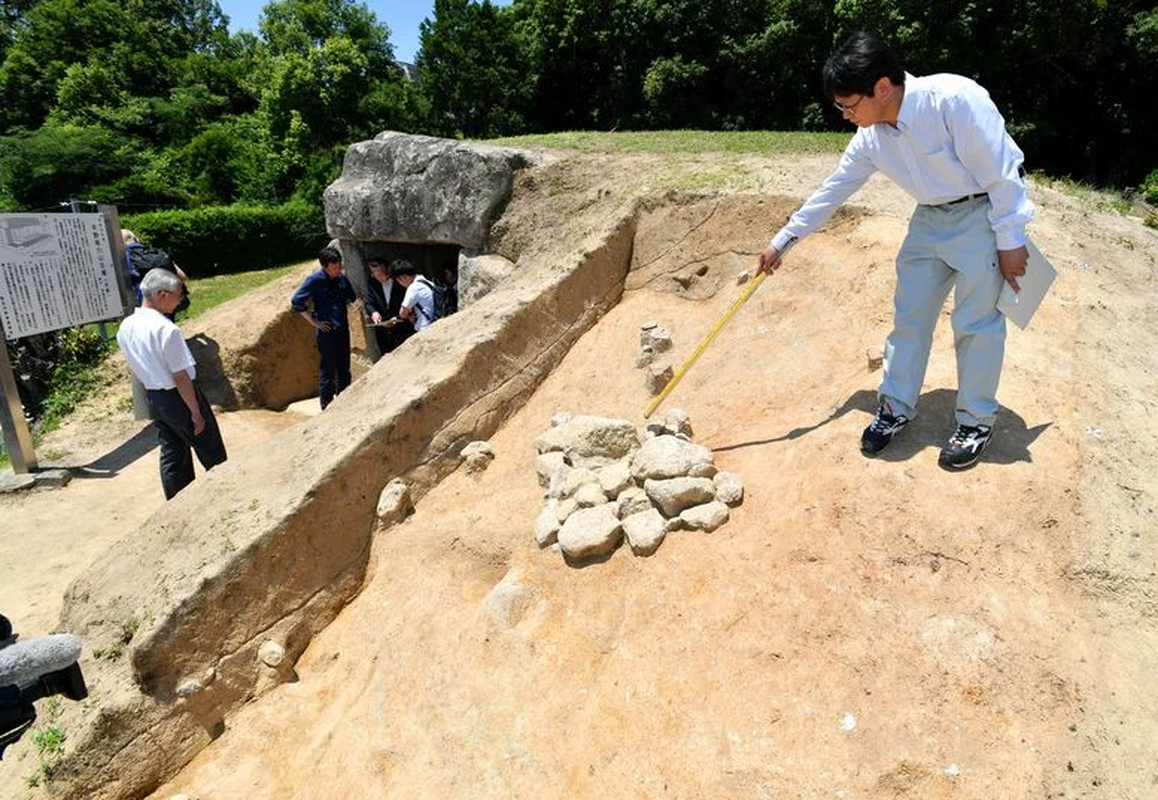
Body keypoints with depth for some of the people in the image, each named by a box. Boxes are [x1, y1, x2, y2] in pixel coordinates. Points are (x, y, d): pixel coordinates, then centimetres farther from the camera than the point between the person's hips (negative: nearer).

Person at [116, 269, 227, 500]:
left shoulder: (125, 327, 0)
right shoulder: (167, 329, -24)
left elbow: (139, 367, 9)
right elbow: (181, 377, -21)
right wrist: (196, 412, -15)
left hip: (154, 398, 8)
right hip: (179, 398, -7)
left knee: (171, 454, 18)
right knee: (212, 454, 9)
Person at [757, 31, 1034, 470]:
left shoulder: (954, 98, -28)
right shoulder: (871, 137, -7)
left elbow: (1000, 173, -23)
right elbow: (832, 190, 4)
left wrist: (1010, 241, -17)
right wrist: (782, 240, 8)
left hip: (984, 212, -6)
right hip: (930, 217, 6)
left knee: (976, 322, -1)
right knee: (909, 315, 7)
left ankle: (977, 421, 15)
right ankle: (896, 406, 21)